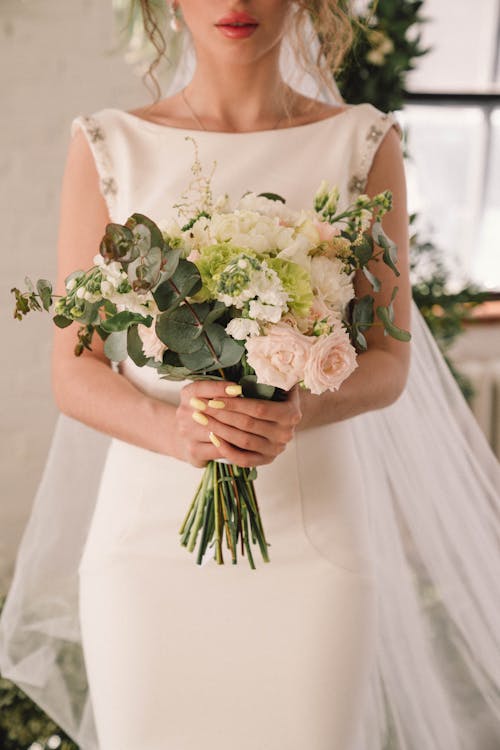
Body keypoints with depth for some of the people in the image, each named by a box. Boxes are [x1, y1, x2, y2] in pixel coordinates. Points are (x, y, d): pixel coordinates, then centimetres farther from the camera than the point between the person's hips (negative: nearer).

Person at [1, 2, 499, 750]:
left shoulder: (363, 143, 3)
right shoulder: (108, 146, 3)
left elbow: (389, 361, 3)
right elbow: (74, 372, 1)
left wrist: (302, 412, -18)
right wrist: (168, 427, -20)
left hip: (308, 538, 0)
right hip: (147, 529, 1)